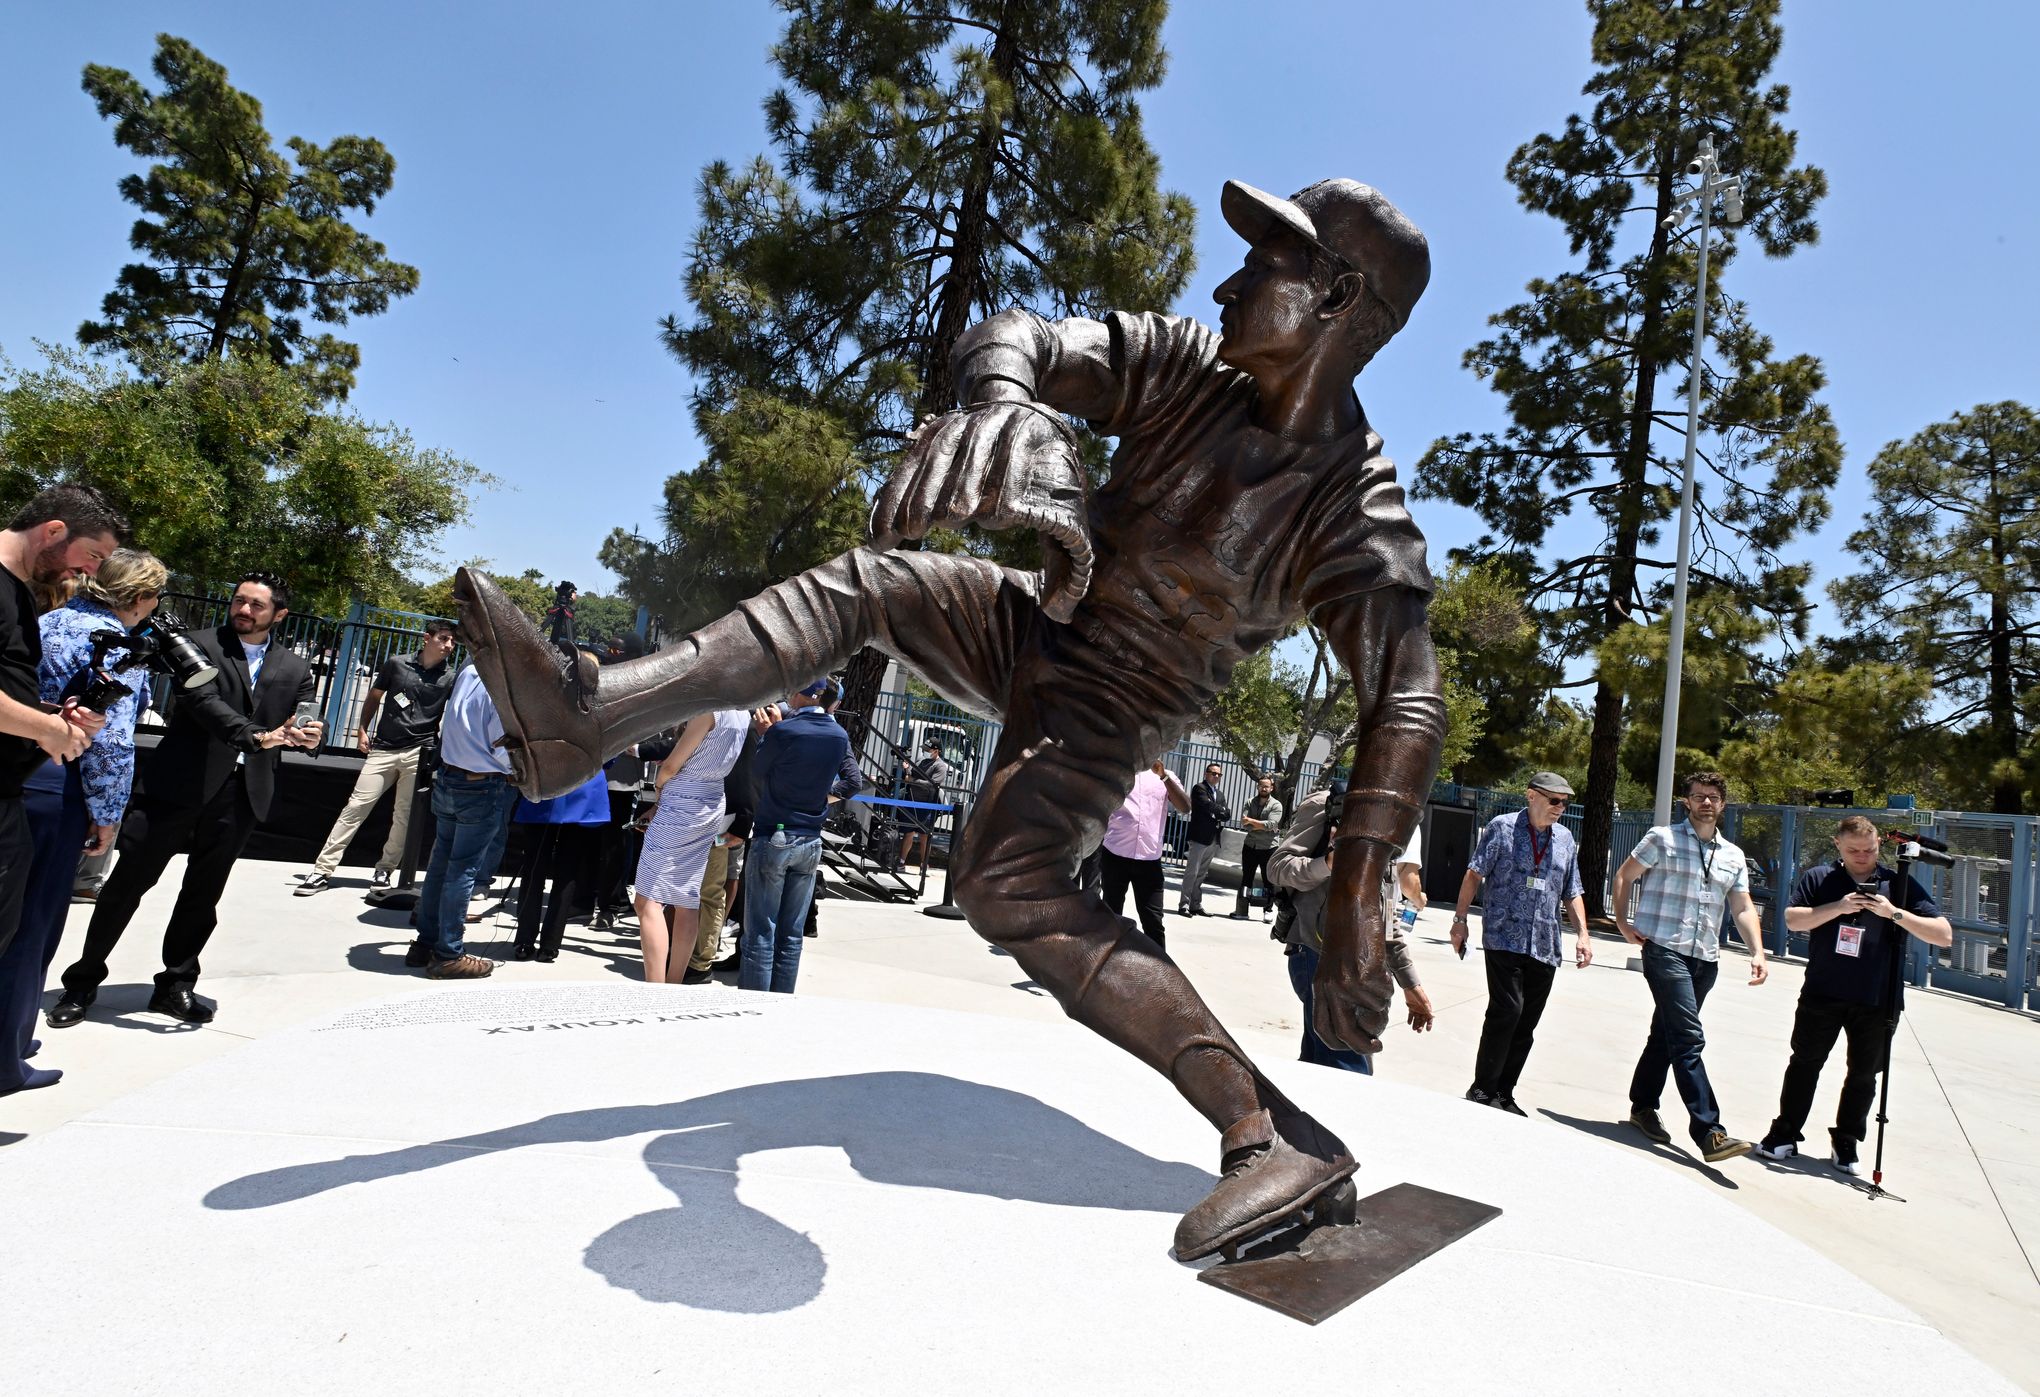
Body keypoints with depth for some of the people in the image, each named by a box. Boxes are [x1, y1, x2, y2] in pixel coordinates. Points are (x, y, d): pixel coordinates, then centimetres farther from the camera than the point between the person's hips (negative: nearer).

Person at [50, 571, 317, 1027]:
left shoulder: (295, 668, 12)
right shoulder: (200, 644, 2)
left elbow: (303, 723, 7)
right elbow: (204, 700, -15)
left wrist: (311, 735, -18)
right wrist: (256, 736, -28)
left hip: (242, 793, 3)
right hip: (181, 783, -2)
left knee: (204, 894, 11)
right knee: (128, 881, 3)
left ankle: (176, 985, 24)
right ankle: (83, 981, 19)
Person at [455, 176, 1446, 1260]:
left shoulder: (1356, 513, -21)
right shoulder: (1184, 365, -9)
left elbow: (1408, 706, -27)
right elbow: (1012, 338, -22)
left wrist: (1356, 894, -39)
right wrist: (1008, 408, -48)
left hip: (1108, 713, -6)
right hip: (1034, 631, 6)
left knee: (1006, 884, -29)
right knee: (859, 584, -1)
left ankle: (1277, 1135, -27)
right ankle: (581, 724, -8)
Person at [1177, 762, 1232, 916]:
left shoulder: (1220, 794, 20)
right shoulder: (1199, 788, -3)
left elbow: (1227, 815, 11)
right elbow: (1208, 806, -17)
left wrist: (1217, 812, -8)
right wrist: (1222, 810, -2)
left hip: (1213, 839, 7)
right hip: (1199, 837, -7)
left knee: (1201, 874, 11)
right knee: (1192, 872, -8)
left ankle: (1196, 905, 15)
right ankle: (1183, 905, -6)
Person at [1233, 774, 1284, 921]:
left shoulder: (1276, 805, -4)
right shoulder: (1250, 803, 6)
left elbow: (1271, 824, -18)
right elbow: (1244, 822, -7)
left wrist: (1251, 821, -14)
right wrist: (1262, 826, -16)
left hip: (1269, 848, -3)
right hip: (1250, 846, 4)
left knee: (1268, 880, 2)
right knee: (1246, 878, 8)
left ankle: (1268, 910, 11)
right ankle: (1241, 910, 13)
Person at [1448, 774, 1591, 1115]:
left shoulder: (1566, 839, 14)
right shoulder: (1502, 827, -1)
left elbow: (1572, 893, 18)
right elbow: (1475, 874, 0)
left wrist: (1582, 935, 7)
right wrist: (1460, 919, -4)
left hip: (1545, 946, 5)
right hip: (1504, 937, -5)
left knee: (1527, 1023, 6)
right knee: (1507, 1010, -14)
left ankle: (1504, 1094, 16)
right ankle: (1482, 1090, -3)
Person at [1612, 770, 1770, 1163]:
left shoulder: (1733, 856, 15)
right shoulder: (1663, 838, 0)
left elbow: (1743, 908, 12)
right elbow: (1624, 875, 5)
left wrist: (1757, 952, -1)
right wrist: (1623, 922, -3)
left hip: (1705, 960, 6)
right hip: (1665, 951, -6)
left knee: (1667, 1034, 15)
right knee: (1689, 1039, -13)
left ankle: (1643, 1106, 29)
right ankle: (1708, 1132, -14)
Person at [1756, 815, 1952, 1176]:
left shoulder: (1900, 884, 1)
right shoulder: (1819, 878, 3)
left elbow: (1944, 935, -4)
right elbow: (1793, 919, -7)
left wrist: (1895, 913, -17)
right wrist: (1839, 907, -18)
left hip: (1877, 1002, 0)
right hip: (1822, 994, 0)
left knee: (1864, 1073, 8)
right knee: (1805, 1062, 6)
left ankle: (1845, 1144, 24)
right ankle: (1785, 1134, 16)